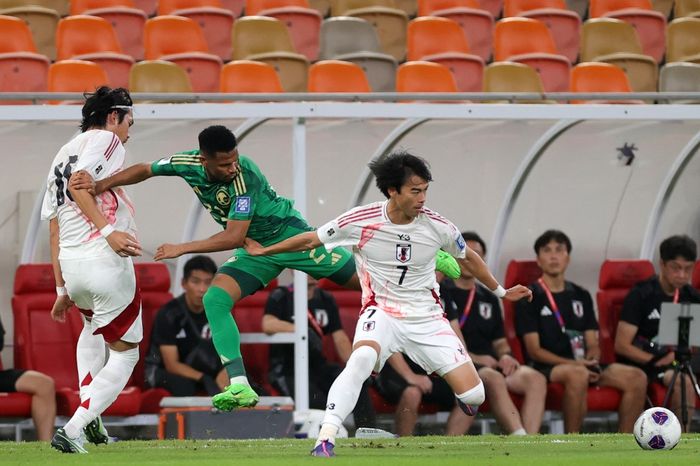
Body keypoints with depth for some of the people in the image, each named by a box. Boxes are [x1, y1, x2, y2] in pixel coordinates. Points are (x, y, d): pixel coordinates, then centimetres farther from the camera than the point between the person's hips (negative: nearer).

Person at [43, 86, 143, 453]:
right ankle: (74, 429, -10)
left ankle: (89, 418, 24)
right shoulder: (105, 139, 1)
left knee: (93, 326, 36)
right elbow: (78, 185, -18)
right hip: (105, 259, -8)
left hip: (69, 265, 8)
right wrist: (108, 231, -26)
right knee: (125, 353, 5)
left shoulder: (60, 158, 24)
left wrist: (62, 290, 23)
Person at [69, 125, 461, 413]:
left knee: (364, 278, 2)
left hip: (288, 235, -6)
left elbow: (234, 236, -36)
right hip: (256, 251, 6)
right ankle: (241, 387, -19)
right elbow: (144, 170, 0)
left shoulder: (244, 176, -34)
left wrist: (182, 249, -35)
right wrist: (100, 184, -14)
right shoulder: (189, 165, -16)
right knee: (215, 299, -16)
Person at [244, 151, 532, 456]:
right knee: (361, 359, -38)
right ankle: (325, 439, -37)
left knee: (473, 395, -9)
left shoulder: (437, 227, -8)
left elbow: (469, 257, 13)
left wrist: (501, 292, 22)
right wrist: (263, 251, 9)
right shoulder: (361, 221, -13)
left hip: (427, 319, 2)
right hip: (381, 313, -2)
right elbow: (311, 240, 2)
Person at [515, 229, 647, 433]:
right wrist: (573, 363, -17)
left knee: (636, 377, -17)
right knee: (578, 375, -40)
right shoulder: (530, 298, 3)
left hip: (582, 365, 6)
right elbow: (534, 350, -5)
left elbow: (593, 344, 17)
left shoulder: (581, 296, 20)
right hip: (547, 367, -6)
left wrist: (591, 361, -8)